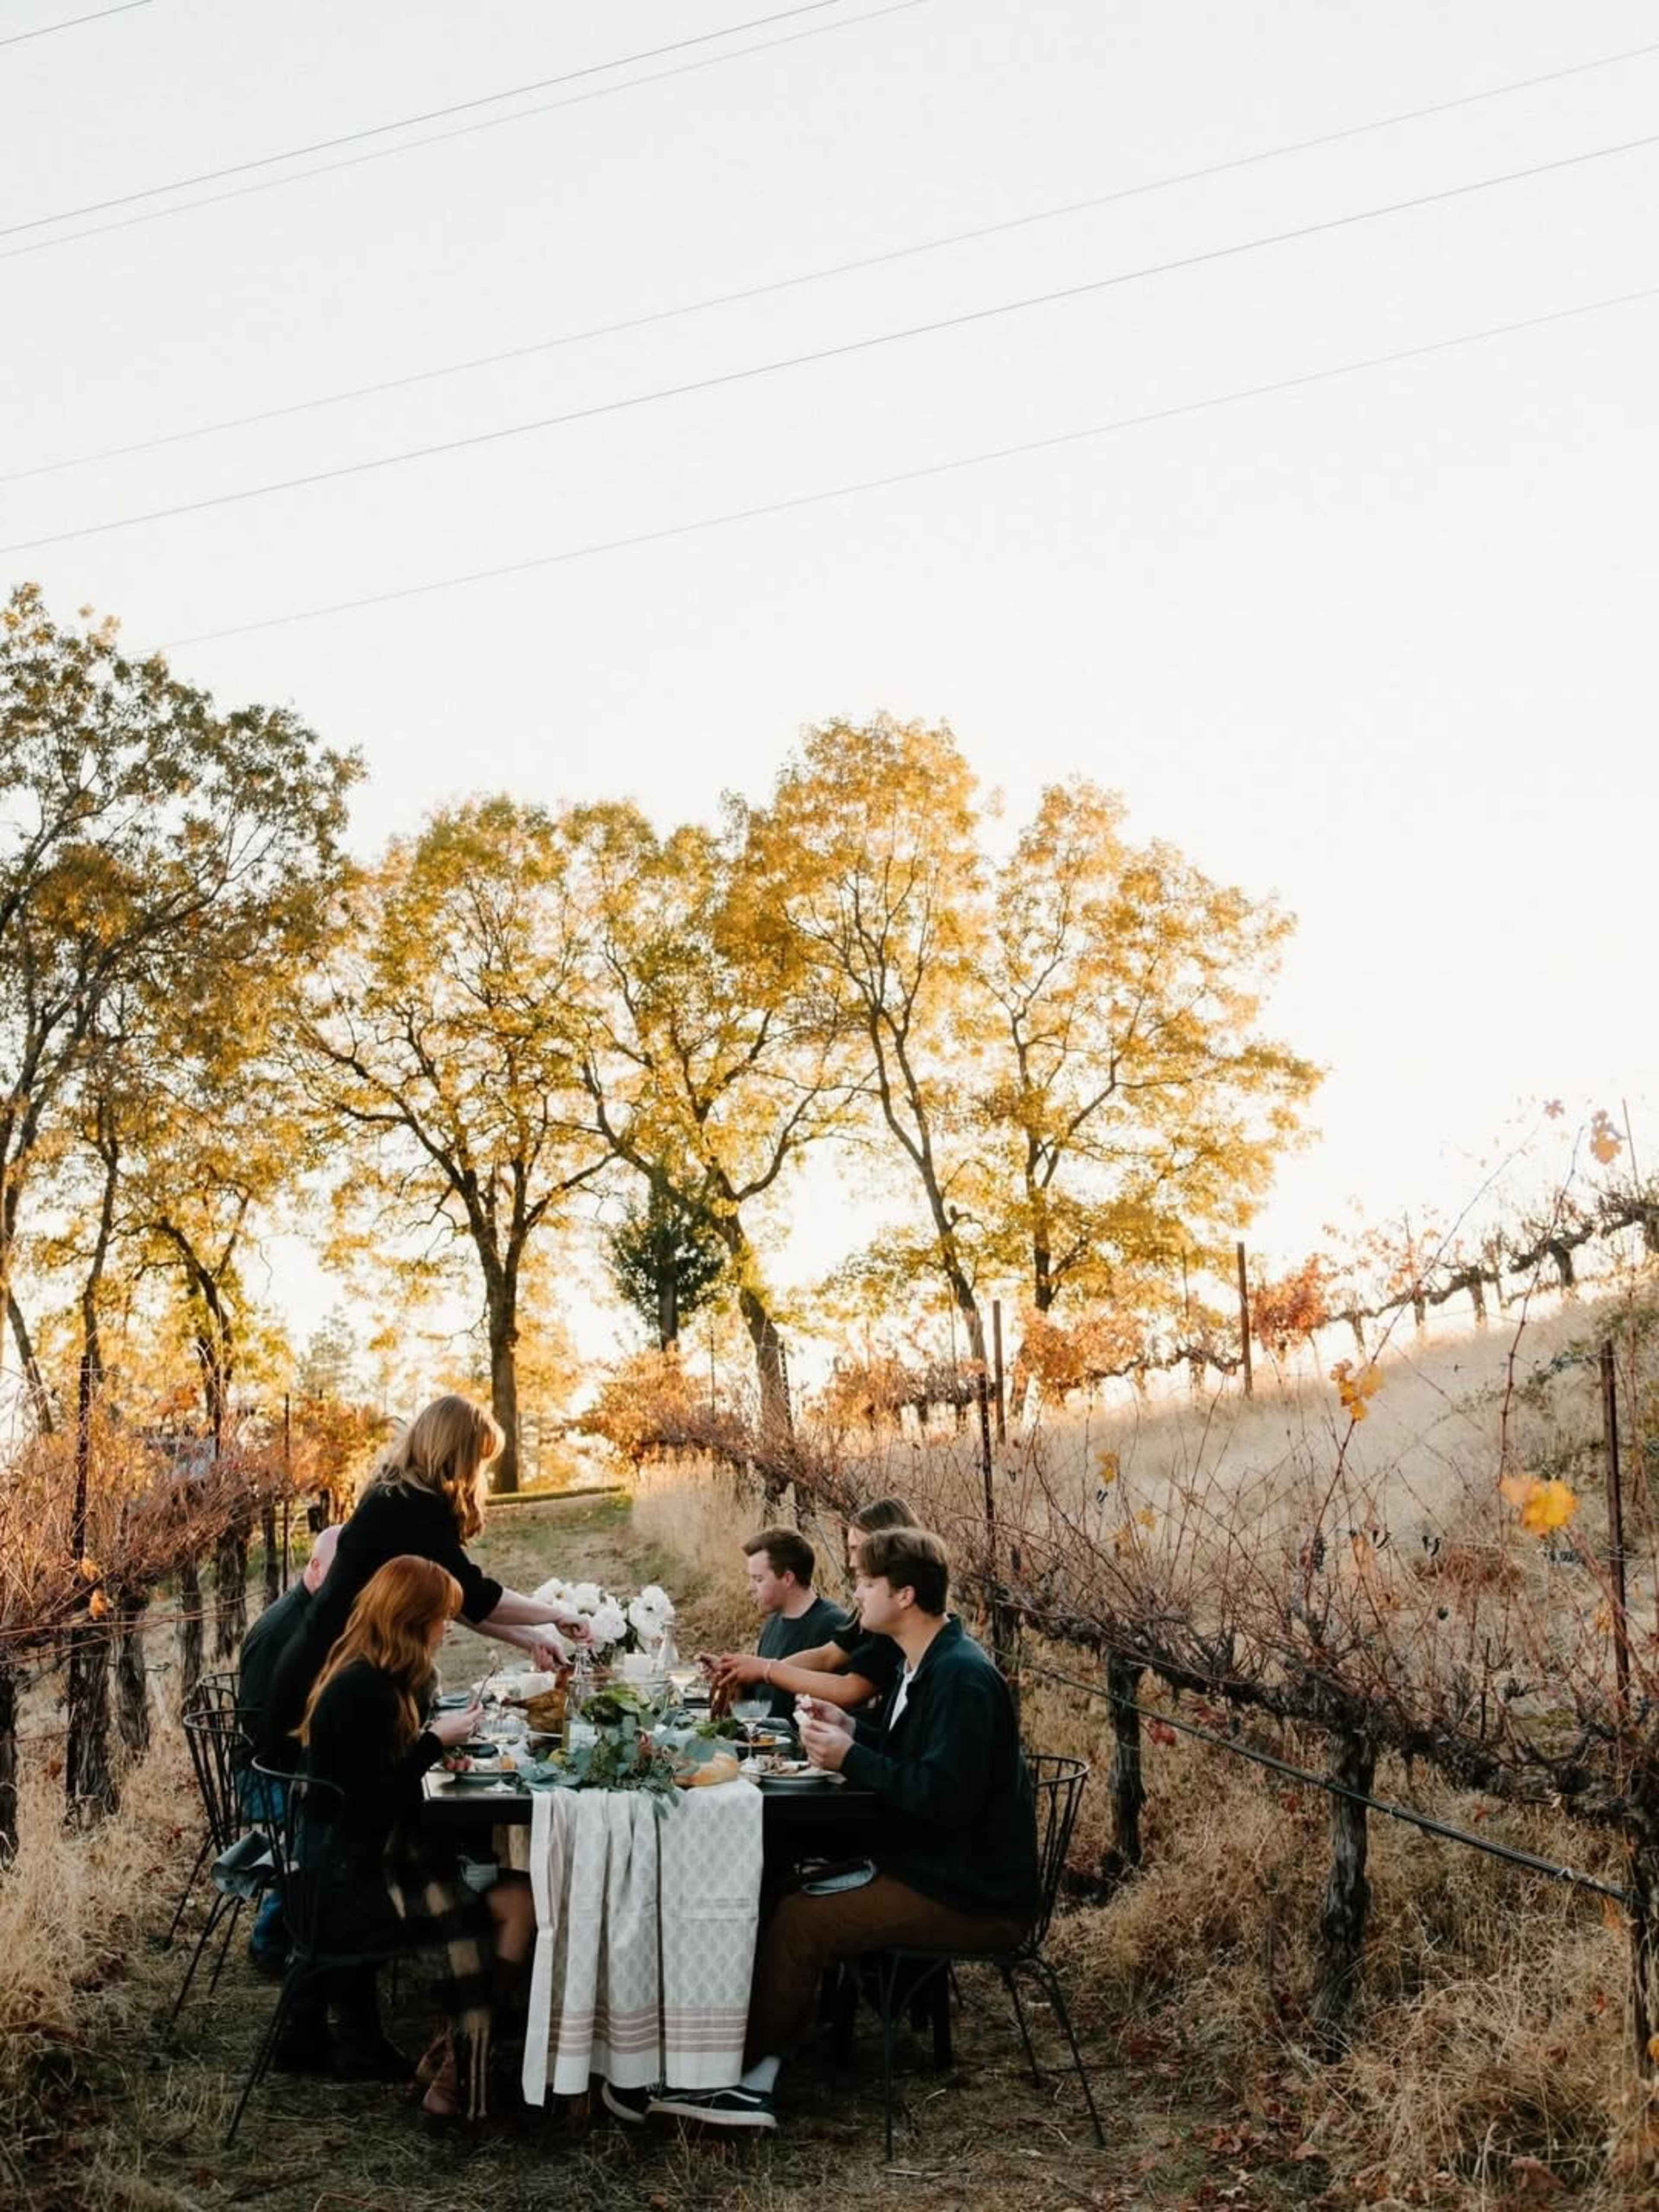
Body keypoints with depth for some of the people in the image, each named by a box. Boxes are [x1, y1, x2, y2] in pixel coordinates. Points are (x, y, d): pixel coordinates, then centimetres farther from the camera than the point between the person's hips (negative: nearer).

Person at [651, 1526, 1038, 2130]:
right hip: (928, 1870, 11)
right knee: (792, 1896, 4)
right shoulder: (925, 1665, 12)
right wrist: (850, 1732, 5)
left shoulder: (963, 1678, -21)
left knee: (800, 1922, -17)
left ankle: (738, 2071, 1)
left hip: (972, 1896, -11)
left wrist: (851, 1758, -20)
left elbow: (947, 1796, -28)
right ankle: (754, 2077, 0)